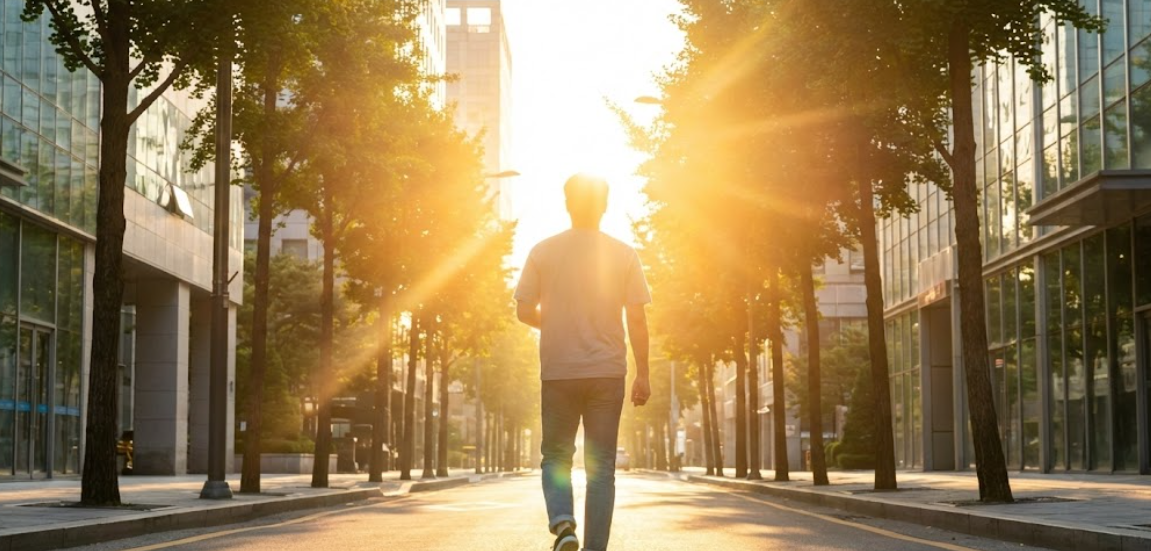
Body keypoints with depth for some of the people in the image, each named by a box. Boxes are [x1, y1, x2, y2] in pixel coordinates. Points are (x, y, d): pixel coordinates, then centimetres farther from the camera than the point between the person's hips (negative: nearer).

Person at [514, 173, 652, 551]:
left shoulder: (543, 252, -1)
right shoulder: (624, 254, 0)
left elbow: (524, 311, 2)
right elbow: (637, 320, -1)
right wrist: (642, 375, 5)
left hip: (558, 373, 0)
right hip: (607, 373, 0)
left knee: (556, 457, 13)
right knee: (601, 467, 6)